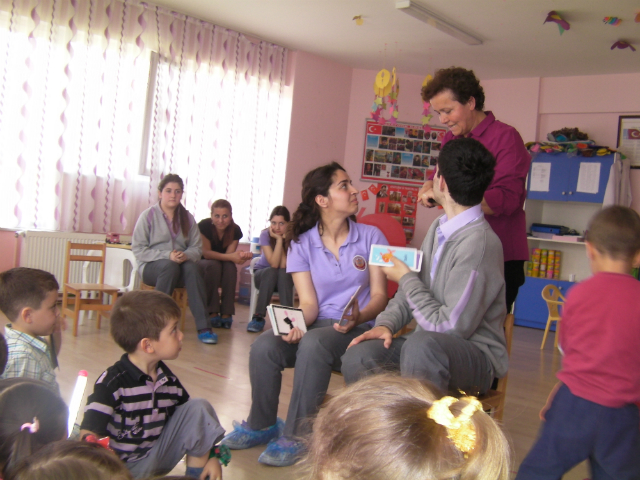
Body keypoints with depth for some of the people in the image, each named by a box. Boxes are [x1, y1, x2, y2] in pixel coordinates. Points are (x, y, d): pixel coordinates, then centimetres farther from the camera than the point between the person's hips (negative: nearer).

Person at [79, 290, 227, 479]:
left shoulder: (168, 380, 0)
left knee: (198, 407, -9)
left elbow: (192, 420, 9)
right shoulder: (112, 382, -20)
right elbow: (89, 435, -24)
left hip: (159, 457, 5)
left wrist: (211, 457, -3)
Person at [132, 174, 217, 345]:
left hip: (181, 264, 3)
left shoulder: (187, 218, 11)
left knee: (191, 268, -32)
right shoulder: (148, 215, 1)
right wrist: (167, 255, -18)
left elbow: (197, 248, 6)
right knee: (170, 266, -36)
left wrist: (186, 255, -18)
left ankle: (203, 328, -37)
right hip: (151, 267, -2)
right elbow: (138, 249, -6)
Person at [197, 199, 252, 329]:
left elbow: (229, 254, -17)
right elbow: (206, 253, -23)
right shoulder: (204, 226, -20)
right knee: (213, 265, -35)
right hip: (201, 264, -3)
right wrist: (230, 257, -36)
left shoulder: (235, 230, -11)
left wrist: (240, 256, -41)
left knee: (230, 267, -31)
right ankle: (213, 313, -30)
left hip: (223, 267, 3)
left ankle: (227, 313, -28)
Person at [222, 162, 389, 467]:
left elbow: (379, 296, -2)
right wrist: (295, 324, -24)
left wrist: (359, 317, -24)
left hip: (358, 329, -2)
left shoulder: (371, 237, 2)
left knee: (313, 344, -34)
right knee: (264, 346, -24)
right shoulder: (302, 244, 5)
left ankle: (297, 436, -18)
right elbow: (309, 302, -2)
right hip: (317, 325, 2)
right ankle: (261, 425, 2)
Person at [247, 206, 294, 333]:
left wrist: (284, 239, -28)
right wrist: (279, 239, -31)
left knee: (283, 274, -34)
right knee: (271, 272, -34)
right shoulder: (265, 234, -18)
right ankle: (258, 317, -31)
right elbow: (274, 264, -27)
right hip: (263, 274, 0)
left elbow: (284, 265, -28)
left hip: (285, 279, 1)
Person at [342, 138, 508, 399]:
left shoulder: (478, 243, -21)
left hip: (475, 356, -7)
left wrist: (405, 277, -9)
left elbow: (449, 328, -20)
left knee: (421, 346, -38)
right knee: (358, 355, -18)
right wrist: (386, 324, -3)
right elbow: (413, 287, 16)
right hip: (431, 342, 7)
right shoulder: (439, 227, 8)